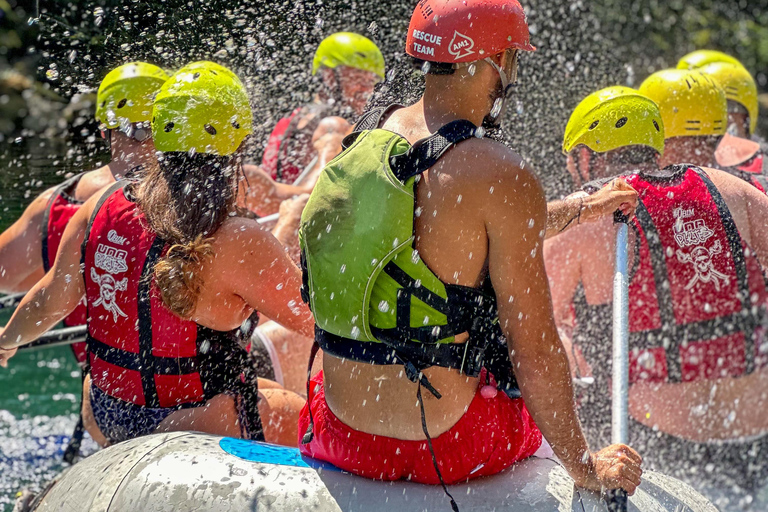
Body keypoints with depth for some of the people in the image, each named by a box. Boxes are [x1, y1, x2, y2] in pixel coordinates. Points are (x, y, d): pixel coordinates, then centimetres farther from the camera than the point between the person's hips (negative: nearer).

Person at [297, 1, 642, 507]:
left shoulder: (362, 141, 1)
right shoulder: (504, 178, -18)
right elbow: (534, 348, -16)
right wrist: (585, 467, -2)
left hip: (343, 439, 5)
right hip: (448, 445, -5)